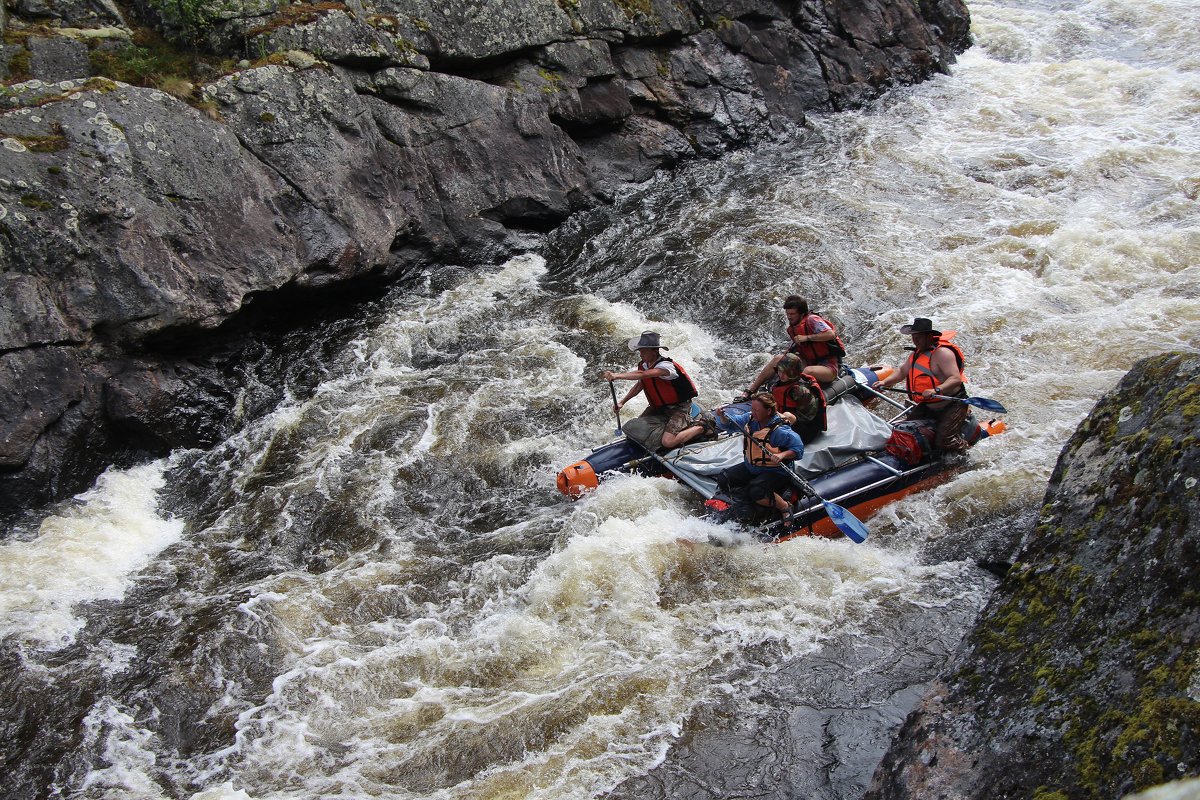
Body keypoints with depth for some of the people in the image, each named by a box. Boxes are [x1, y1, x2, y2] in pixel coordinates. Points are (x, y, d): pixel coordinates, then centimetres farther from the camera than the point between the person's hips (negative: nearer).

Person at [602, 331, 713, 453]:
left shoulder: (666, 365, -29)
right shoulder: (643, 365, -2)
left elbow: (642, 375, -45)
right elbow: (639, 385, 15)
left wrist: (617, 376, -52)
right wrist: (622, 402, 3)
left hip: (678, 408, -9)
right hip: (658, 408, 9)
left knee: (668, 442, -27)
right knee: (633, 428, 1)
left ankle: (701, 426, -2)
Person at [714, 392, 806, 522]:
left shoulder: (780, 430, -24)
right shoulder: (749, 419, -4)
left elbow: (798, 448, -21)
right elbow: (728, 424, 6)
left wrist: (782, 455, -38)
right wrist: (723, 416, -16)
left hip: (775, 472, -7)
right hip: (750, 467, 7)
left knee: (755, 492, -31)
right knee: (723, 479, -5)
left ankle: (785, 508, -8)